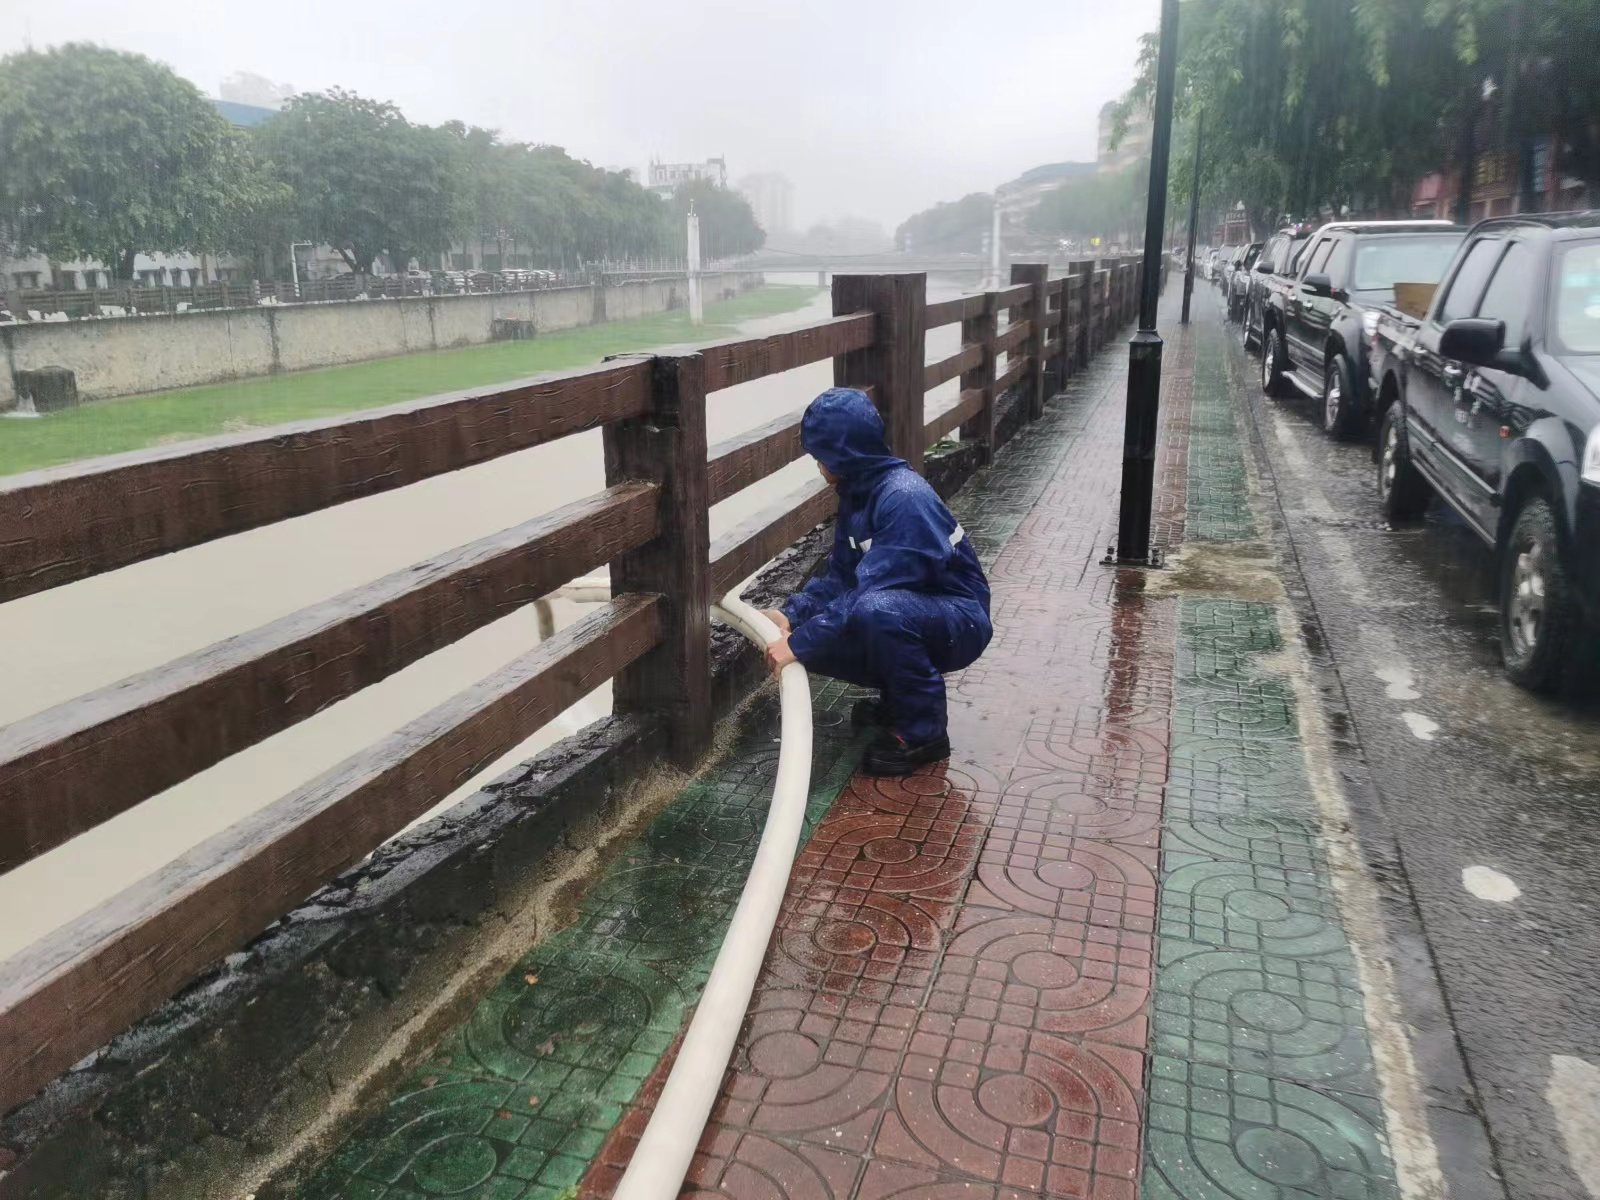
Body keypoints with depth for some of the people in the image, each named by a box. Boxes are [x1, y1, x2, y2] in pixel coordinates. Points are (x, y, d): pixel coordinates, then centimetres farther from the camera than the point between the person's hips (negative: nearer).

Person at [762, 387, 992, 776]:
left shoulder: (904, 497, -27)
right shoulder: (857, 493, 2)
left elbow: (870, 592, -33)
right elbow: (839, 576, 5)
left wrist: (799, 643, -31)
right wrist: (791, 614, -11)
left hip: (959, 622, -9)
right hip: (912, 617, 9)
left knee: (877, 610, -38)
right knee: (813, 638, -8)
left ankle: (923, 730, -17)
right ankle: (900, 696, 14)